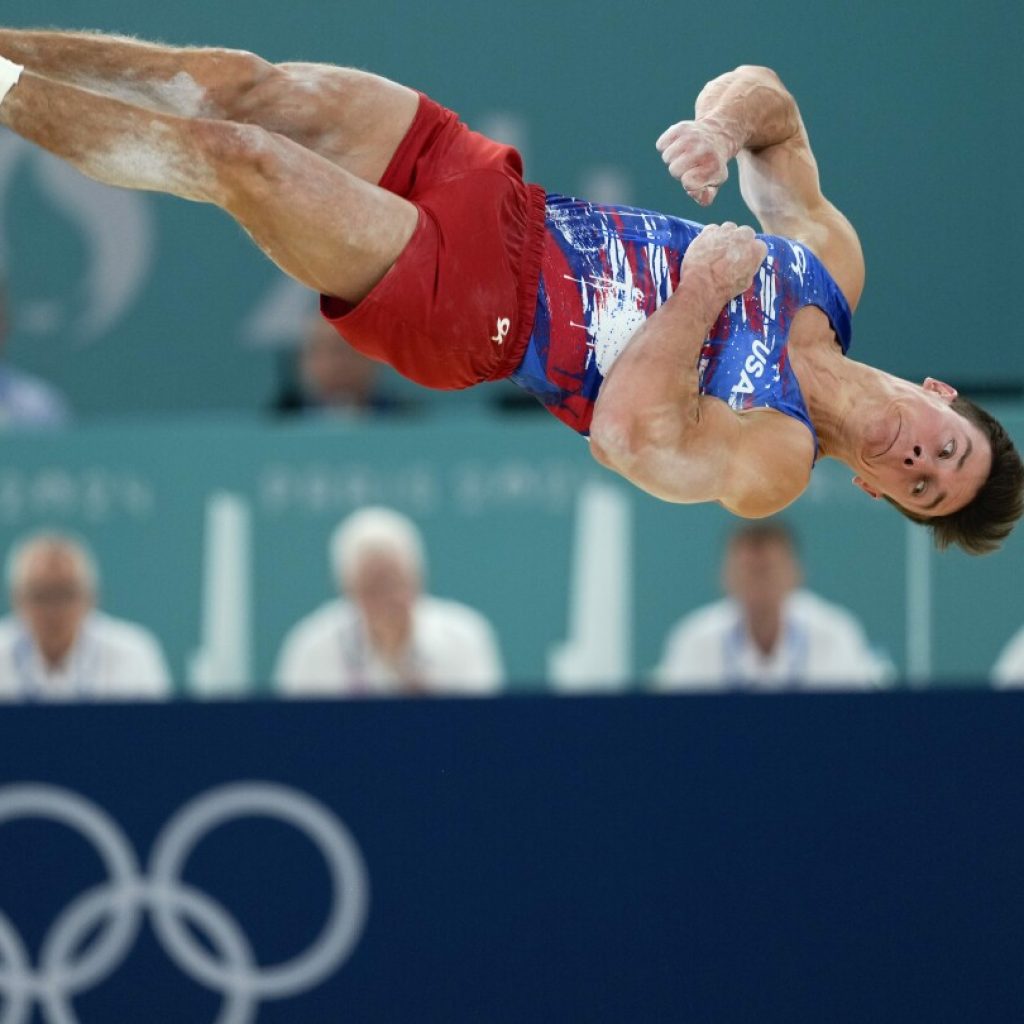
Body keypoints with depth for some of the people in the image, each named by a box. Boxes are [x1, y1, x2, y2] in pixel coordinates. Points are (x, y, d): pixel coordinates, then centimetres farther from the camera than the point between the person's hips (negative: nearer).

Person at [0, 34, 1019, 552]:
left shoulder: (769, 463, -12)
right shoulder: (832, 261, 4)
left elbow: (630, 432, -30)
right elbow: (767, 100, 7)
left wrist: (706, 285, -24)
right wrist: (722, 126, -17)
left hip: (462, 309, -6)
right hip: (491, 187, 6)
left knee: (233, 159, -22)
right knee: (233, 81, -11)